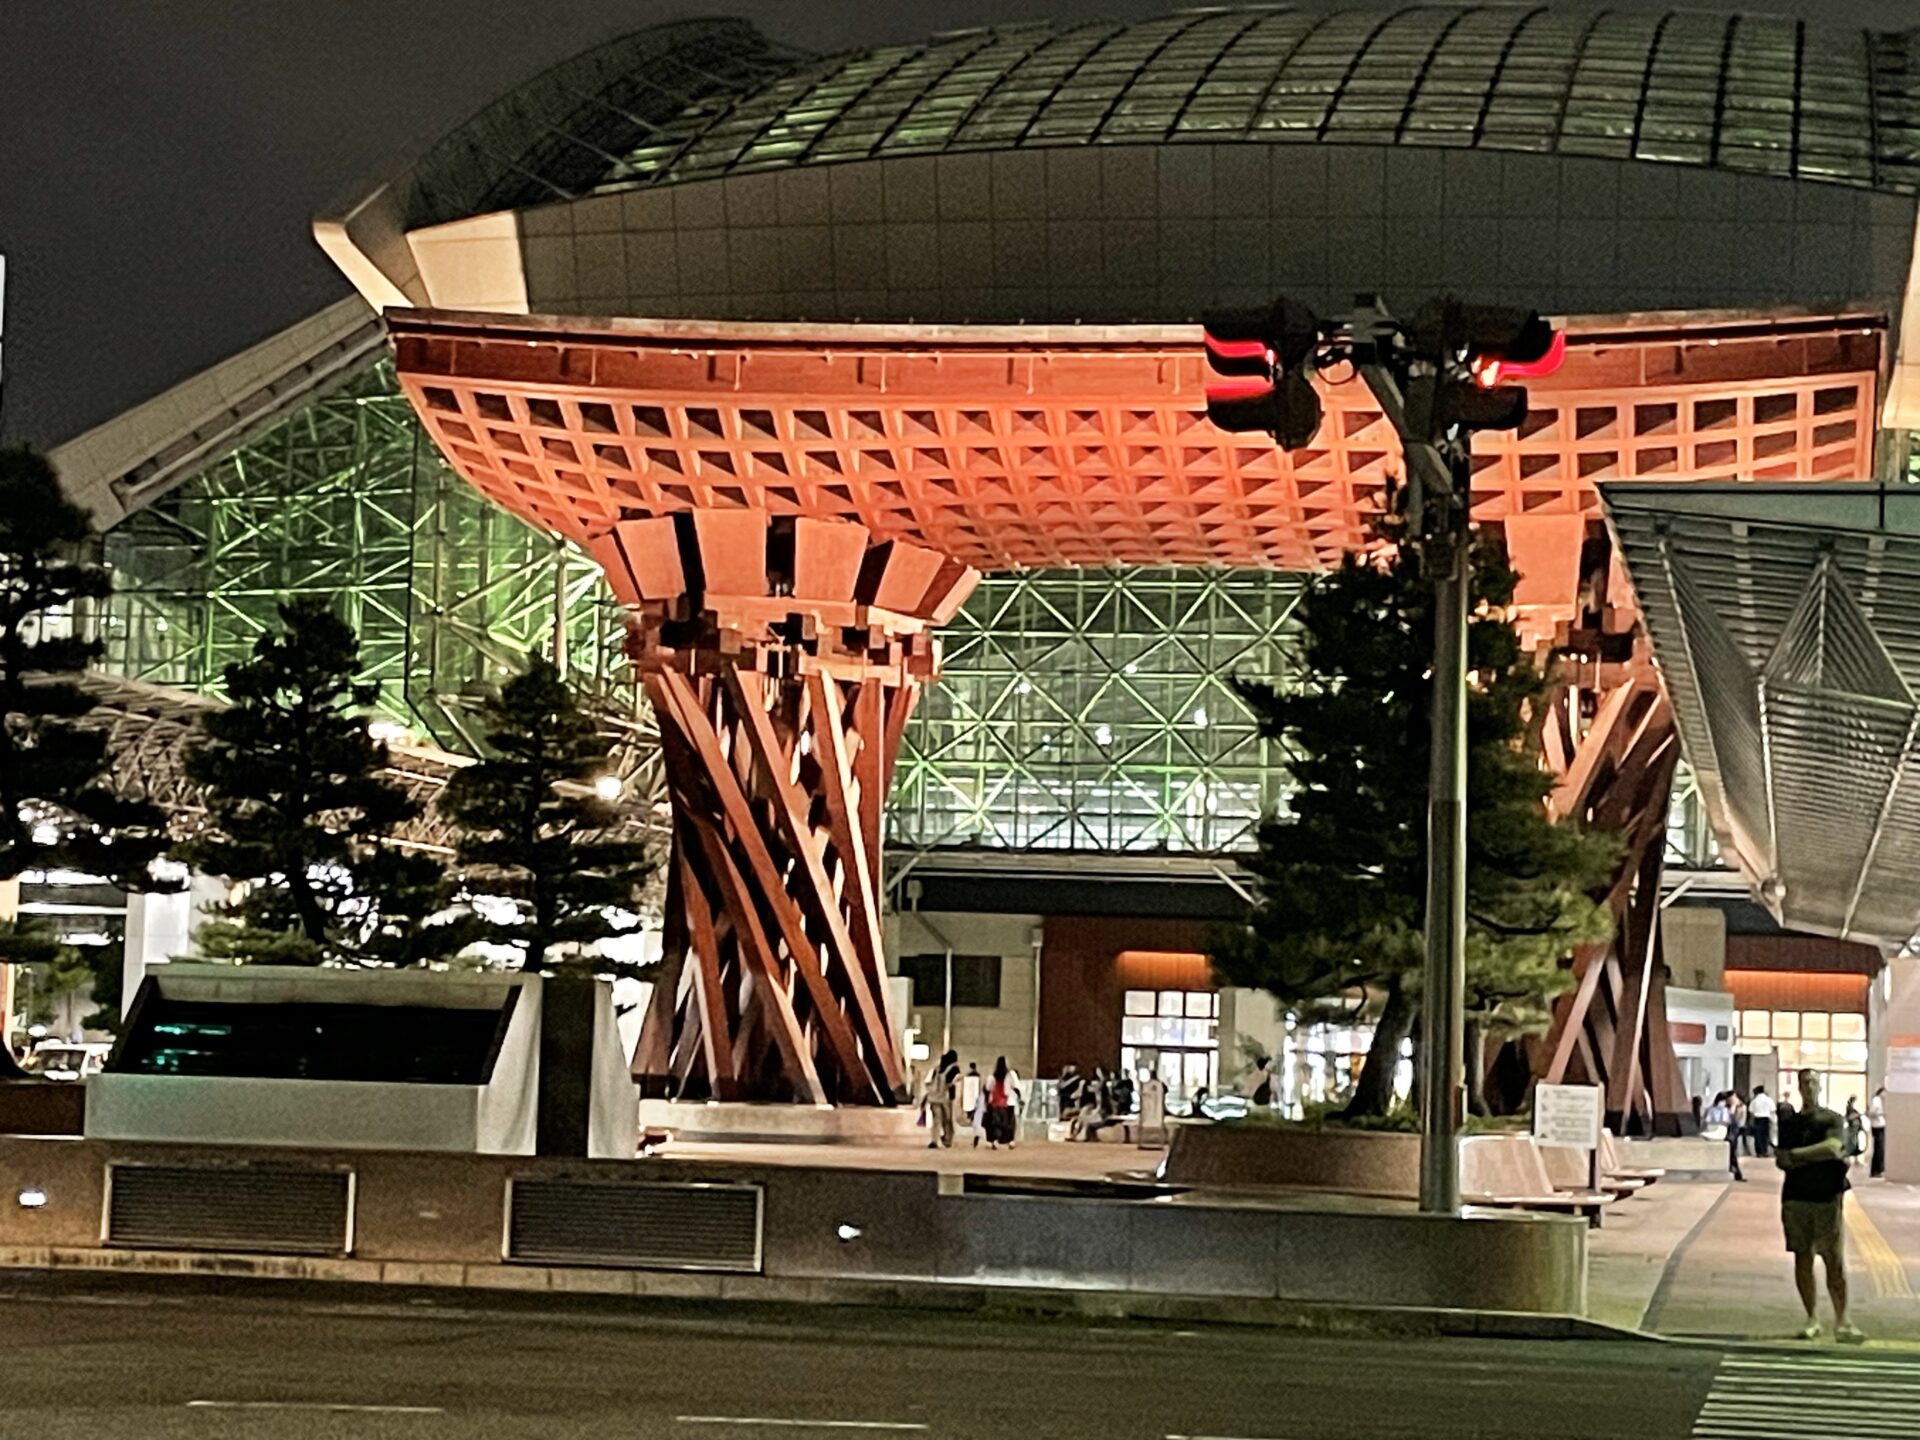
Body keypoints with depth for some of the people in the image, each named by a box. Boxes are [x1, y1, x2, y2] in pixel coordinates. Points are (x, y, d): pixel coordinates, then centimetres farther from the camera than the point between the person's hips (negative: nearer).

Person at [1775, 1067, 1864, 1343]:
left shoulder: (1832, 1120, 5)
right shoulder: (1788, 1120, 12)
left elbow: (1832, 1147, -14)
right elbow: (1781, 1161, 4)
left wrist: (1795, 1155, -10)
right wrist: (1816, 1155, -8)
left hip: (1827, 1198, -3)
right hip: (1796, 1197, 3)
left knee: (1835, 1261, -7)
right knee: (1802, 1259, 4)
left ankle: (1842, 1323, -6)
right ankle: (1813, 1320, 12)